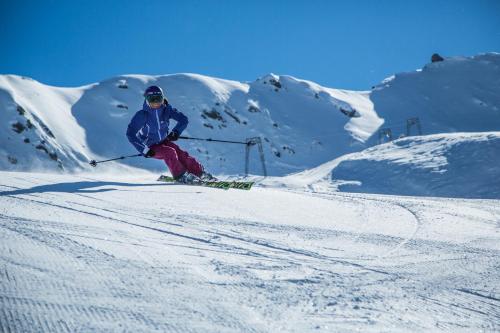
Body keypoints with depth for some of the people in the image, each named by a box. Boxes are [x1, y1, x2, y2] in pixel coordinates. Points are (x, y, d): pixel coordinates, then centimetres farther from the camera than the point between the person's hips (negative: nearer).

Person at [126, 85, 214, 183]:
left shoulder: (166, 110, -12)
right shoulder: (142, 115, -22)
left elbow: (183, 119, -5)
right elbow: (131, 134, -23)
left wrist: (176, 132, -21)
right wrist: (145, 150, -27)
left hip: (164, 141, 4)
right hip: (151, 147, -4)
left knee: (181, 154, -15)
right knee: (169, 152, -28)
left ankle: (201, 173, -9)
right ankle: (181, 176, -20)